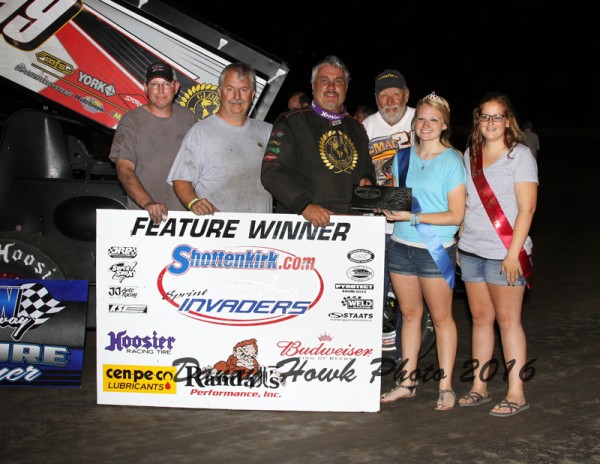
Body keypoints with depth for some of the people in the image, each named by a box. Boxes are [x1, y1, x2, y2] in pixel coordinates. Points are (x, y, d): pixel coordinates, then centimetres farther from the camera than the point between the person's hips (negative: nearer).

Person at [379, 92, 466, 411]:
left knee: (441, 317, 3)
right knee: (409, 313, 11)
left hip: (435, 250, -5)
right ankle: (407, 382, 20)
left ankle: (446, 387, 12)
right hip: (401, 246, 5)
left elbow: (456, 215, -11)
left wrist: (412, 217, -18)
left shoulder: (452, 161, -6)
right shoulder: (403, 157, 9)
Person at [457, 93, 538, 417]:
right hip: (471, 250, 6)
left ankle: (516, 394, 5)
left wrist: (513, 253, -16)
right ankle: (479, 387, 19)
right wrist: (459, 242, 11)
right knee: (480, 318, 11)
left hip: (504, 253, -6)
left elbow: (526, 208, -11)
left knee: (507, 319, -2)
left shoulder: (520, 155, -5)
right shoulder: (470, 154, 12)